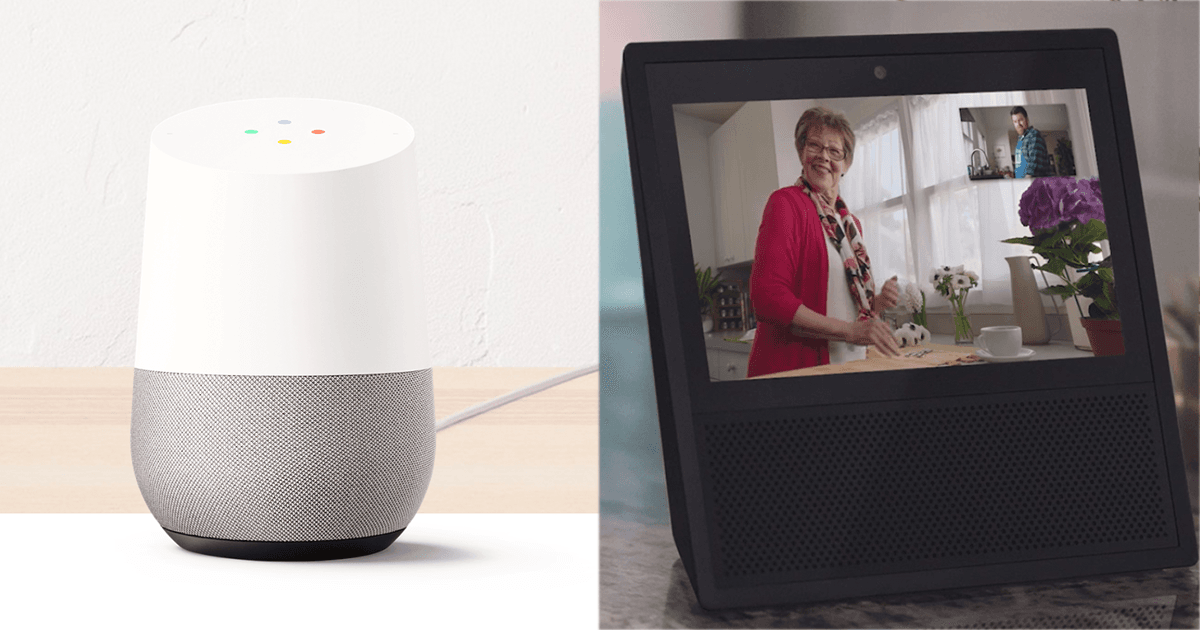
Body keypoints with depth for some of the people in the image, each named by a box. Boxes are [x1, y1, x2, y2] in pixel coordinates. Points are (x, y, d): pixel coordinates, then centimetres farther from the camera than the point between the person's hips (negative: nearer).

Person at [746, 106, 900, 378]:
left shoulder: (850, 223, 16)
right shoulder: (785, 203, -6)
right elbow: (767, 297, -18)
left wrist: (878, 303, 3)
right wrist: (850, 330, -21)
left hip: (850, 367, 7)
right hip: (794, 366, -7)